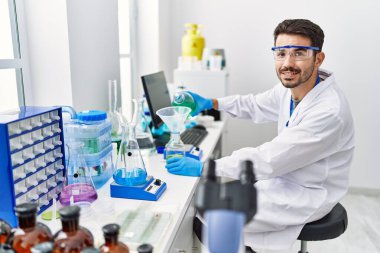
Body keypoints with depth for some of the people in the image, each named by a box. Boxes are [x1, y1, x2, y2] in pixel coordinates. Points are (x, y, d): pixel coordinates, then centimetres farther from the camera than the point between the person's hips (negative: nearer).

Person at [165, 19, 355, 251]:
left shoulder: (329, 112, -31)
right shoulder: (290, 88, -5)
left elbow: (266, 160, -31)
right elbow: (255, 105, 14)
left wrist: (203, 168, -26)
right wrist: (211, 103, 0)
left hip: (308, 196, -8)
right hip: (283, 178, 8)